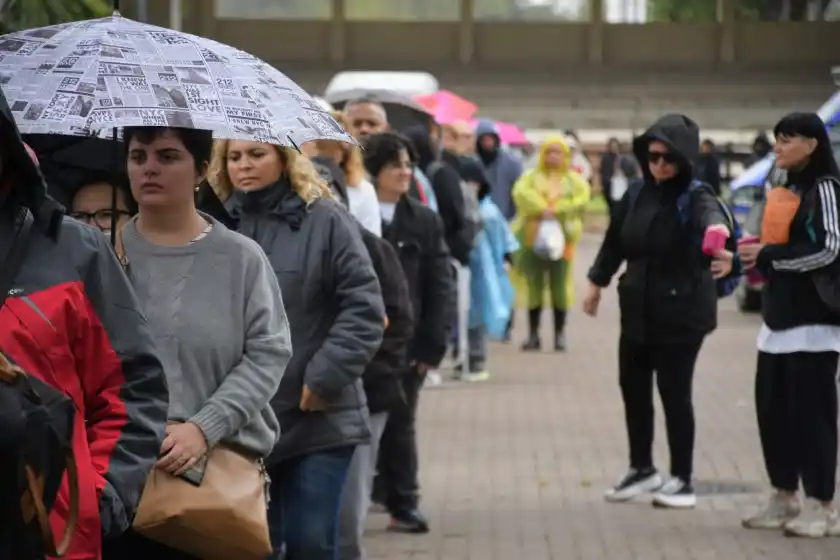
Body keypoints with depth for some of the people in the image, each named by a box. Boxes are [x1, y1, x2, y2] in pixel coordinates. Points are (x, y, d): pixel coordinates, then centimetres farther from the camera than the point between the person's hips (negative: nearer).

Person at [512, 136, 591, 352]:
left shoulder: (573, 179, 10)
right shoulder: (531, 176, 10)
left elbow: (582, 197, -9)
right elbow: (520, 192, -10)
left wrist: (556, 210, -17)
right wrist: (542, 208, -21)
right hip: (534, 238, 1)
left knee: (560, 287, 0)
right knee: (534, 287, 2)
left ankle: (560, 334, 6)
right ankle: (533, 334, 6)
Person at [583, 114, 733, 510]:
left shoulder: (695, 196, -16)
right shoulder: (636, 195, 4)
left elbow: (711, 218, -40)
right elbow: (615, 240, 18)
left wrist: (719, 234, -63)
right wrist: (597, 283, 22)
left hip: (682, 312, -6)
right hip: (638, 309, 6)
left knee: (674, 392, -2)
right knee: (632, 387, 13)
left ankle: (682, 480, 13)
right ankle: (641, 468, 31)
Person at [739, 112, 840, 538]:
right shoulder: (789, 188, 17)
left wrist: (767, 256, -14)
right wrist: (759, 256, 6)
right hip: (780, 315, 9)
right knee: (772, 408, 8)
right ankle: (784, 498, 18)